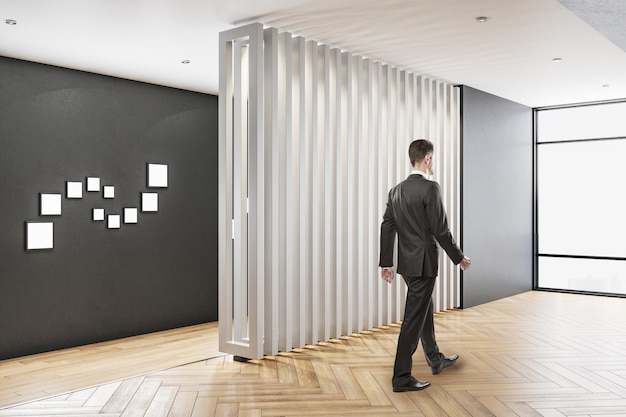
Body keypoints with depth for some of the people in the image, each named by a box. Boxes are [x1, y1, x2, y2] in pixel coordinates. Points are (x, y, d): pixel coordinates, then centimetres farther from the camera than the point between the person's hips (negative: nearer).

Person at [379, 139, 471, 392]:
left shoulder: (396, 190, 6)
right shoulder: (430, 188, -16)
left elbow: (387, 228, 6)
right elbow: (440, 230, -17)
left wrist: (386, 263, 11)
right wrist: (459, 258, -5)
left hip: (406, 263, 8)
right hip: (424, 264, -8)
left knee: (425, 311, 23)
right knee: (414, 319, -2)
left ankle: (436, 360, 41)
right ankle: (401, 378, 4)